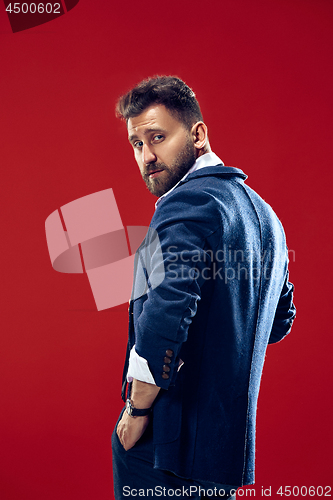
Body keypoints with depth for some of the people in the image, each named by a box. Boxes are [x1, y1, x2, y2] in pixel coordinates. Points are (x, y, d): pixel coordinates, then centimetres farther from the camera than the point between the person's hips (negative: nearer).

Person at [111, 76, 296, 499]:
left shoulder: (187, 203, -16)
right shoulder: (263, 213, 13)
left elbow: (166, 316, -27)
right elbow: (280, 320, 22)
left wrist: (137, 410, -15)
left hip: (167, 436, -9)